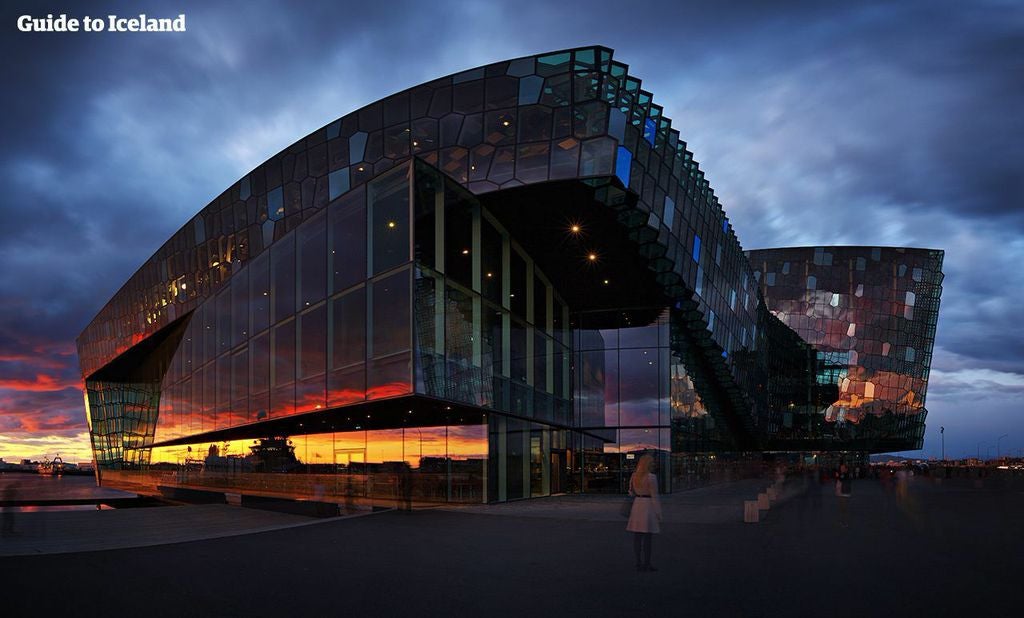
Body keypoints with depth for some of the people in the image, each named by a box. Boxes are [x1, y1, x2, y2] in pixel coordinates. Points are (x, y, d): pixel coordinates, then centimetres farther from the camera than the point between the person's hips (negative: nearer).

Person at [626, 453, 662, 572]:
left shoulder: (634, 476, 5)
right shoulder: (651, 477, -14)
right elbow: (655, 497, -13)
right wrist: (659, 514, -8)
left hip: (637, 506, 6)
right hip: (649, 507, -6)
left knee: (637, 537, 7)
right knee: (647, 538, -1)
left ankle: (639, 563, 12)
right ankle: (646, 565, 2)